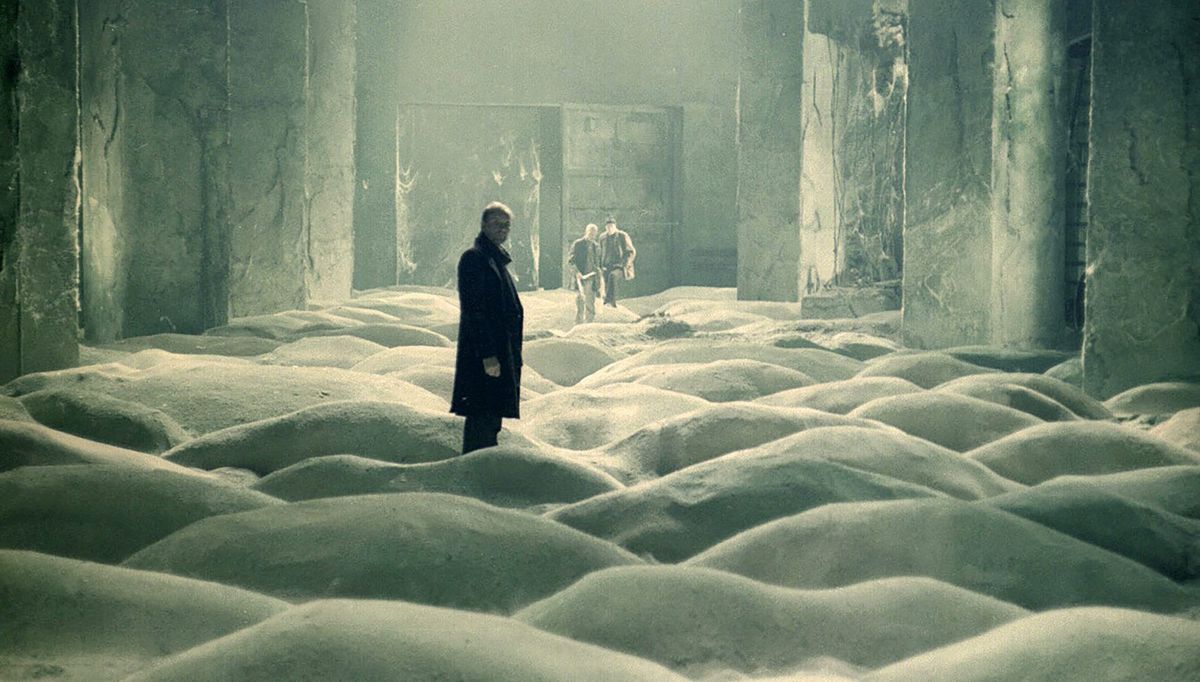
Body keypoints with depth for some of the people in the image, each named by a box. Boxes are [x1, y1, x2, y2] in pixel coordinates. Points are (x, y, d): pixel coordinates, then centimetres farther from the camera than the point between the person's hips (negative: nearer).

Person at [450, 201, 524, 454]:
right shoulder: (474, 258, -12)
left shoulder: (497, 259, 18)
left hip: (501, 352, 10)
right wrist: (488, 355, -23)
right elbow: (474, 310, -19)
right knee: (483, 419, -9)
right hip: (485, 351, -10)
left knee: (492, 417, 13)